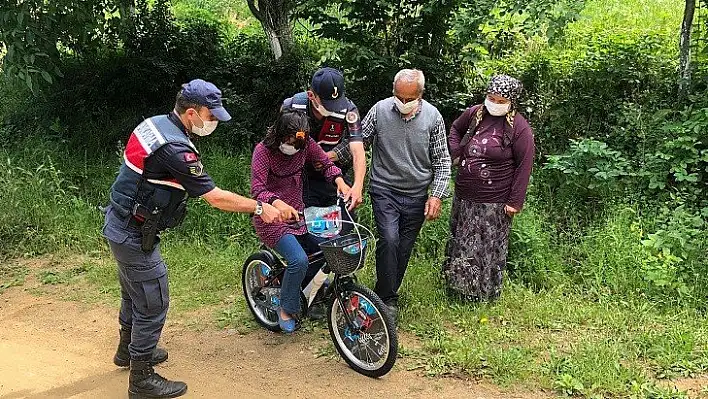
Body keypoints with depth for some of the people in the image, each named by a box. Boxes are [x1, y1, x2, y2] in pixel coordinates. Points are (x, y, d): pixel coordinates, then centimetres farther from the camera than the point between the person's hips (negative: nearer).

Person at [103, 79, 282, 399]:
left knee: (134, 294, 26)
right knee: (153, 305, 1)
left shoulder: (155, 123, 2)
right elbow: (216, 198, -24)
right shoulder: (175, 148, -27)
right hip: (135, 236, -10)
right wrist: (260, 208, -14)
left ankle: (128, 349, 47)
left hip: (119, 224, 10)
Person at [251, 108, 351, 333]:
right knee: (299, 260, -25)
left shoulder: (306, 144, -3)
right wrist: (278, 204, -49)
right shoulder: (263, 151, -19)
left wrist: (340, 181, -17)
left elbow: (325, 163, 5)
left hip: (298, 213, 6)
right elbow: (257, 188, -29)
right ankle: (287, 310, -3)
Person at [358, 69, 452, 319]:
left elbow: (442, 160, 1)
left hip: (416, 196, 2)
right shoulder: (379, 110, -7)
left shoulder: (433, 117, -5)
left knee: (404, 248, 8)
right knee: (389, 240, -17)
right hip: (385, 191, -2)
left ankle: (389, 293, 27)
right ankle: (387, 298, -2)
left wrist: (437, 195, -5)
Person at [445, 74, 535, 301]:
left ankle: (484, 295, 22)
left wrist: (515, 201, -13)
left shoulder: (519, 128, -12)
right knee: (459, 242, 17)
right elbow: (456, 129, 25)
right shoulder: (474, 114, 3)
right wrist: (456, 153, 9)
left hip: (493, 203, -6)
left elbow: (524, 166, -11)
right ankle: (458, 286, 36)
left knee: (488, 249, 5)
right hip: (464, 197, 6)